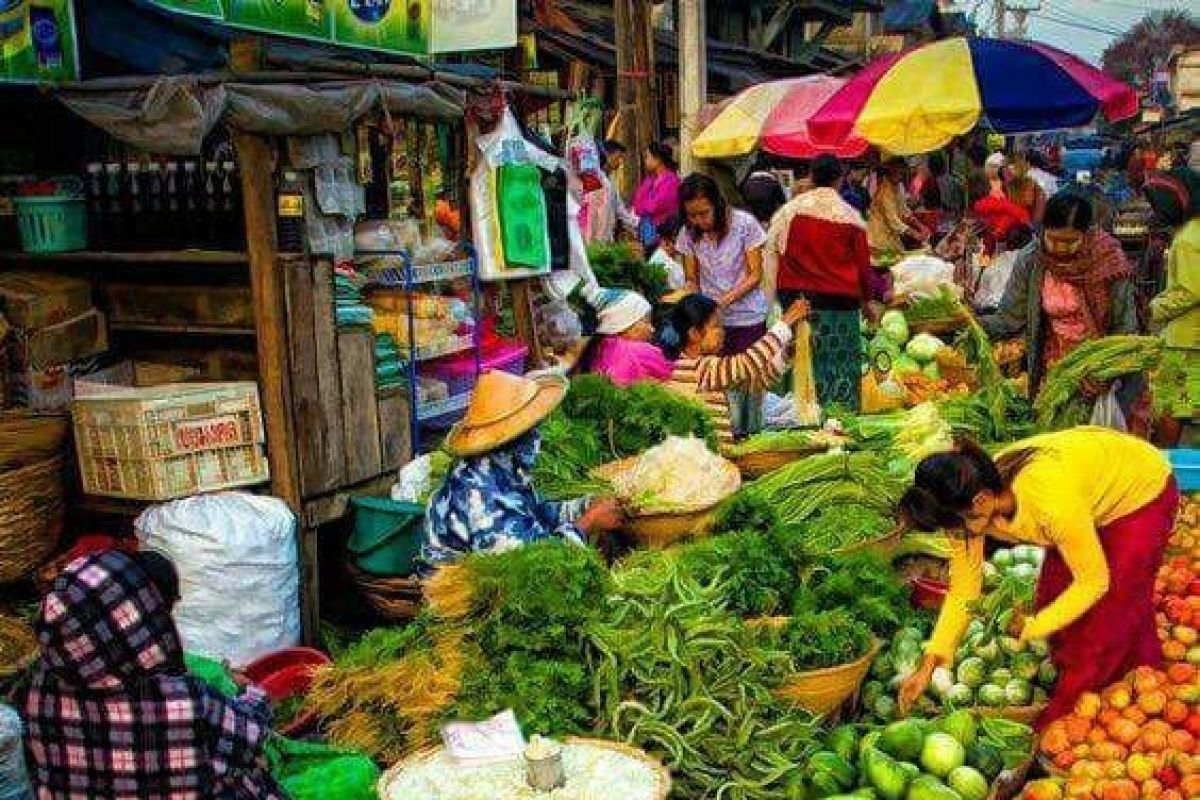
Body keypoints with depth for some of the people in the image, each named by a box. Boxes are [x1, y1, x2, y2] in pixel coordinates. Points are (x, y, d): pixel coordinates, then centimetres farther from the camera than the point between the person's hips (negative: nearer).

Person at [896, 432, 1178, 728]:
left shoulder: (1049, 500, -43)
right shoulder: (969, 502, -23)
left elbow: (1094, 581, -27)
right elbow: (962, 591, -14)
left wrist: (1033, 626, -24)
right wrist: (928, 665, -18)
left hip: (1141, 492, -6)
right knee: (1053, 597, 4)